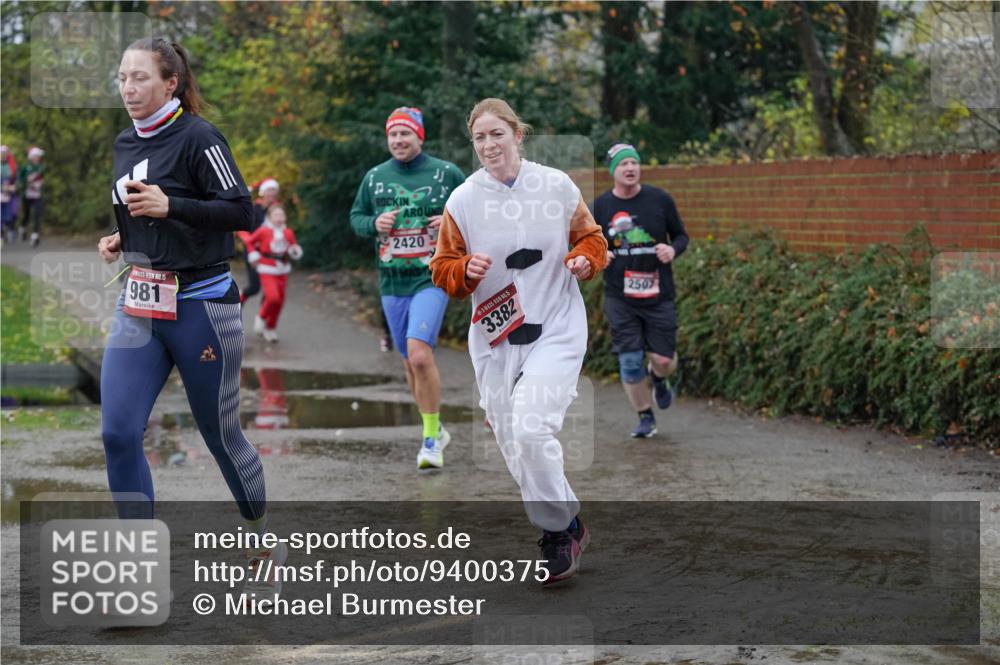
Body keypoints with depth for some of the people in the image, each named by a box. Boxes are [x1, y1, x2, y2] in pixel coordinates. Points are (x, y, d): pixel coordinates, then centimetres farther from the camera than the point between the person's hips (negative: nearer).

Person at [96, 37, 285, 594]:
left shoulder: (198, 138, -11)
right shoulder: (125, 144, 11)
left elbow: (243, 213, -16)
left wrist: (169, 206, -24)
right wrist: (120, 240, 6)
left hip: (202, 306, -6)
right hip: (139, 308, 6)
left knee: (220, 432, 6)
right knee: (119, 434, -6)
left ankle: (266, 542, 30)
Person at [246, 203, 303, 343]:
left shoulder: (288, 233, 2)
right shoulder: (263, 231, -10)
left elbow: (295, 250, 13)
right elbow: (250, 242, 5)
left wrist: (295, 251, -9)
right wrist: (254, 256, -2)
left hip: (282, 271, 5)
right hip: (267, 270, -5)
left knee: (279, 301, 7)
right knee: (273, 297, -20)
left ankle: (270, 329, 24)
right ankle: (261, 318, 9)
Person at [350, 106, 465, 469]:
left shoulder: (446, 173, -1)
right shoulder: (375, 177, 8)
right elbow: (355, 217, 16)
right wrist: (374, 224, -5)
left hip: (431, 279, -5)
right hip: (392, 284, 5)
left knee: (420, 354, -22)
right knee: (410, 363, 12)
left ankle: (431, 438, -11)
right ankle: (436, 431, 30)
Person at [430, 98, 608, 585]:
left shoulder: (557, 186, -2)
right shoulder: (462, 201, 0)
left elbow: (590, 236, 12)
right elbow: (442, 269, 5)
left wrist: (586, 259, -9)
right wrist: (465, 270, -16)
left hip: (556, 329, -3)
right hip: (494, 339, 3)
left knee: (531, 431, -20)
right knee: (512, 445, 5)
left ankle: (560, 531, 0)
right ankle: (566, 528, 25)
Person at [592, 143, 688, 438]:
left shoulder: (660, 200, -2)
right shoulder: (600, 206, -1)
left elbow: (681, 235, 8)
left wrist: (673, 249, -15)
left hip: (659, 295, 0)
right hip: (620, 299, 0)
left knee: (663, 359, 0)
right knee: (630, 360, -3)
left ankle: (658, 380, 38)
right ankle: (645, 417, 15)